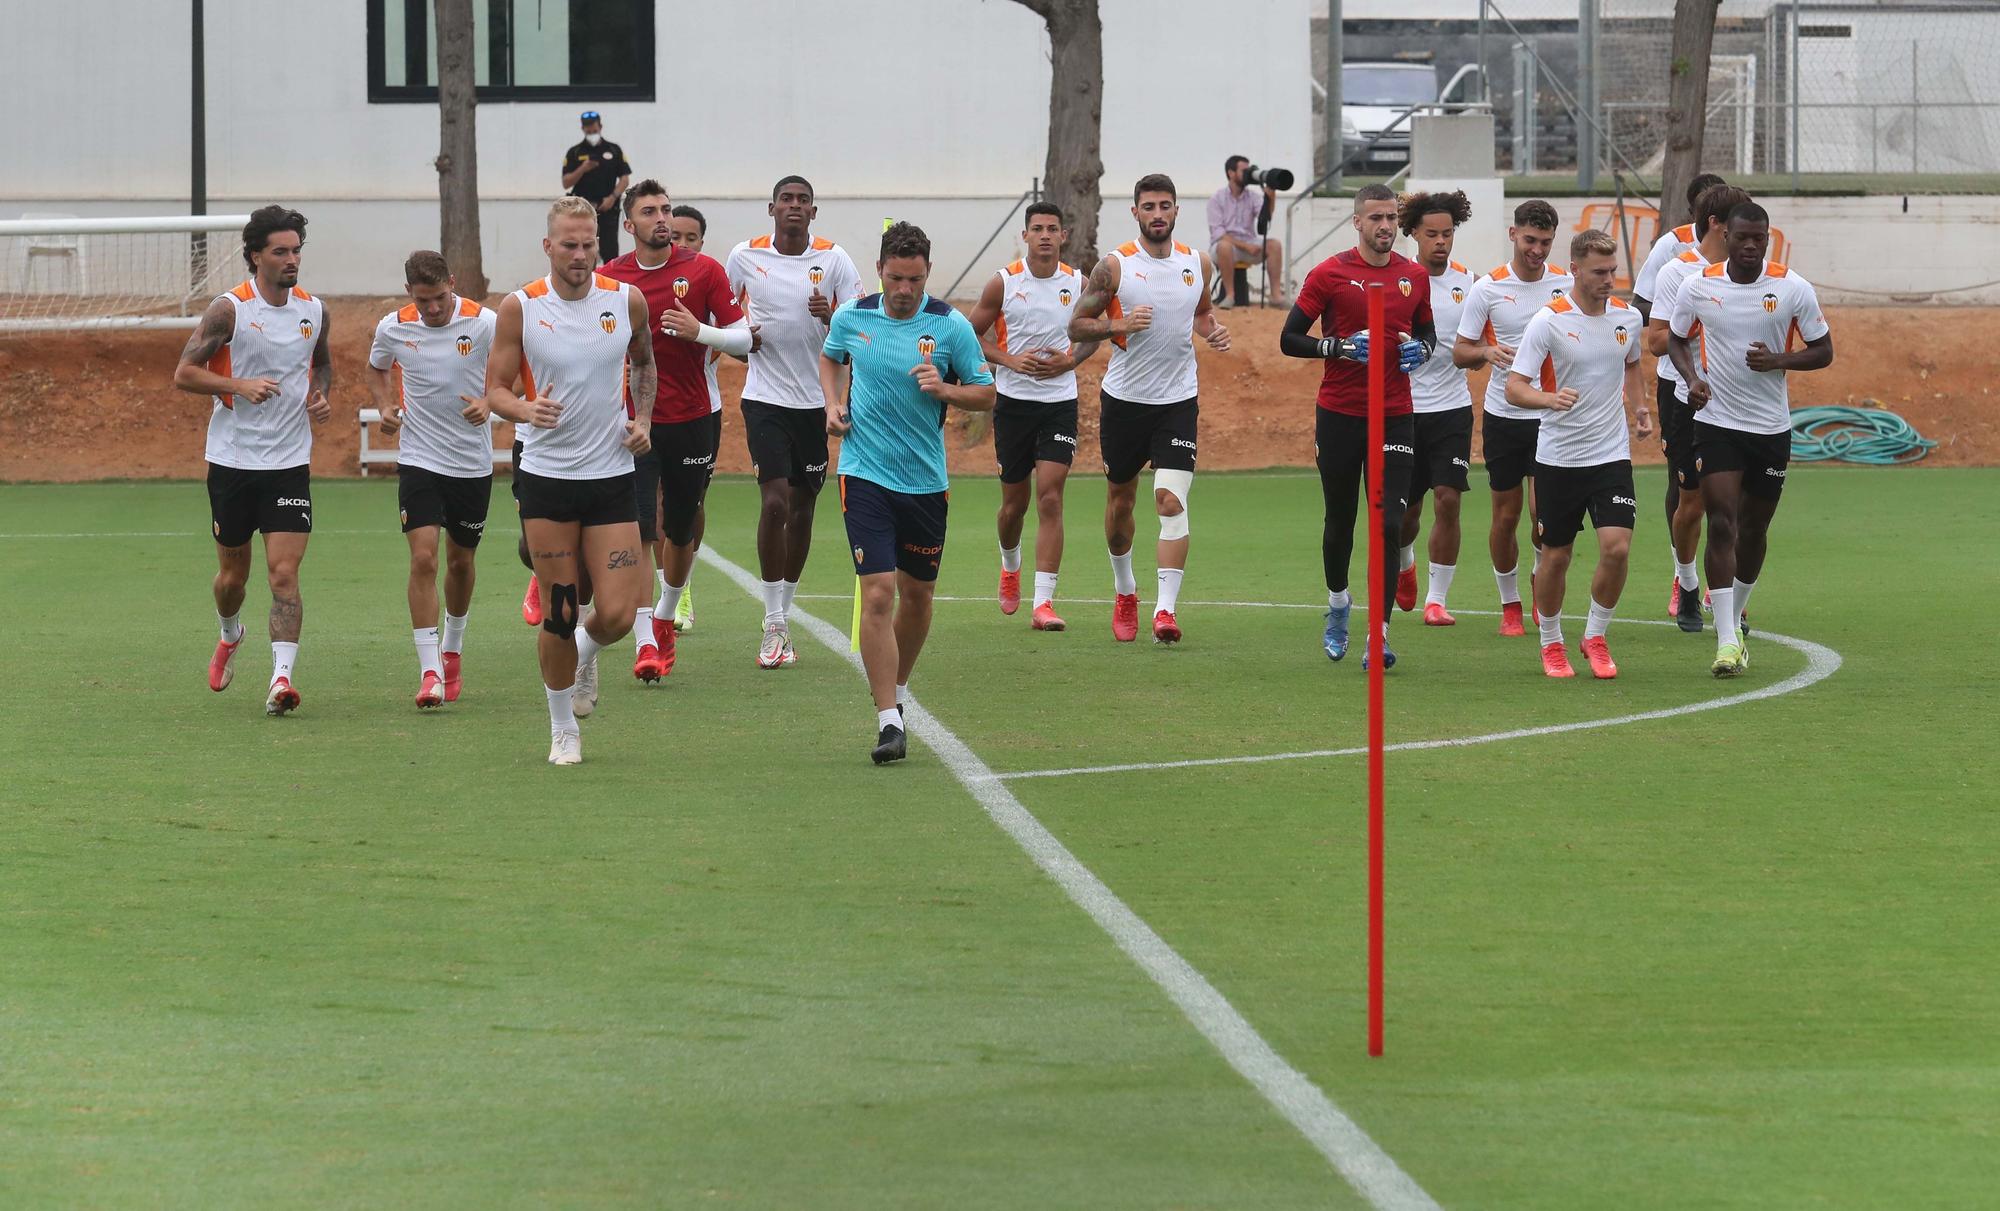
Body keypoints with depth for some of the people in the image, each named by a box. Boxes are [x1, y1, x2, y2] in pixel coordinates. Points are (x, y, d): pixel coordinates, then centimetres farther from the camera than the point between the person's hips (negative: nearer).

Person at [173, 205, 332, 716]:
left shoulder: (313, 309, 3)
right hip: (232, 460, -1)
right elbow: (184, 372, -9)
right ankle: (229, 636, 44)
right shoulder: (229, 309, -10)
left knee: (284, 573, -11)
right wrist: (241, 385, -23)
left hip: (290, 463, 2)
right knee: (233, 573, 13)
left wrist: (322, 395, 2)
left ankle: (281, 679, -17)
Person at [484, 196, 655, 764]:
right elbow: (495, 388, -1)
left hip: (612, 476, 1)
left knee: (616, 616, -6)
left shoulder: (627, 300, -1)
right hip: (545, 477, -1)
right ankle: (563, 728, 19)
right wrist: (526, 409, -23)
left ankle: (588, 652, 31)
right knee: (559, 615, -1)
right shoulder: (520, 307, -6)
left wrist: (642, 419, 2)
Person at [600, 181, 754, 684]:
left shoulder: (703, 270, -1)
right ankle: (645, 643, -12)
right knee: (639, 532, -11)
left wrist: (700, 331, -17)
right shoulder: (609, 278, 1)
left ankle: (665, 616, 36)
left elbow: (743, 336, -1)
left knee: (681, 530, 12)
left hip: (692, 420, 1)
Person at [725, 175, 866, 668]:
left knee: (802, 506, 9)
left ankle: (783, 617, 23)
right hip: (765, 399, -2)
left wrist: (830, 315, -23)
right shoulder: (745, 256, -1)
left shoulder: (833, 258, -1)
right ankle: (773, 626, -9)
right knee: (775, 501, -15)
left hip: (816, 400, 2)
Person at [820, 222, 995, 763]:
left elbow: (985, 394, 0)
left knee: (917, 592, 14)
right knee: (878, 593, -13)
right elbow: (829, 358, 21)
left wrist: (944, 389, -19)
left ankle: (898, 687, 40)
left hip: (925, 480, 1)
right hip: (865, 474, -1)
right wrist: (833, 404, 3)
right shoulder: (851, 317, -1)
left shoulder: (951, 326, -7)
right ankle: (889, 721, -14)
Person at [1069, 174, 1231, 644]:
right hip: (1124, 398, 0)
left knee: (1172, 501, -14)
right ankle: (1125, 592, 36)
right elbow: (1077, 325, -4)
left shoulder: (1199, 264, 2)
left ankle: (1166, 609, -17)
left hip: (1178, 399, 0)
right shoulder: (1115, 266, -7)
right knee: (1120, 500, 13)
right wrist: (1120, 325, -21)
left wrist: (1212, 330, -1)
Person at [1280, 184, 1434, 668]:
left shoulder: (1415, 276, 6)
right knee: (1340, 520, 12)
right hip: (1339, 415, -1)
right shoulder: (1329, 274, -4)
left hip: (1395, 416, 1)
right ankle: (1338, 602, 39)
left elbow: (1428, 331, 21)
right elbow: (1289, 339, -3)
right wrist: (1339, 347, -18)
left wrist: (1419, 349, -2)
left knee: (1389, 526, -10)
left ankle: (1379, 635, -11)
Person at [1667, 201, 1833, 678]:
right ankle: (1727, 641, -15)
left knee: (1754, 528, 12)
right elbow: (1677, 338, 12)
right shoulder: (1699, 287, -4)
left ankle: (1734, 618, 36)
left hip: (1772, 425, 1)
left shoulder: (1793, 288, -6)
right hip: (1716, 422, -1)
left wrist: (1777, 360, -18)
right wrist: (1692, 378, -7)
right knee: (1721, 525, -13)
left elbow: (1823, 351, 1)